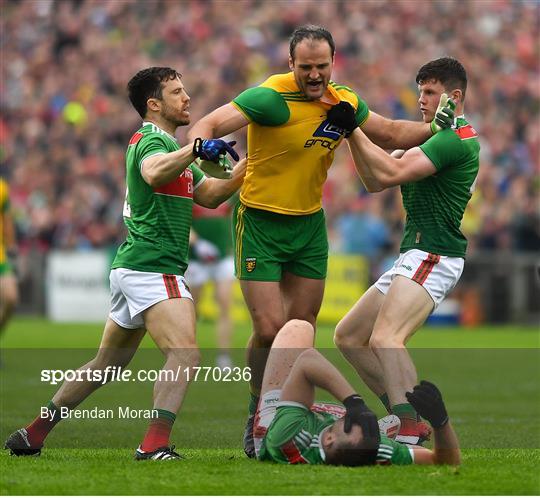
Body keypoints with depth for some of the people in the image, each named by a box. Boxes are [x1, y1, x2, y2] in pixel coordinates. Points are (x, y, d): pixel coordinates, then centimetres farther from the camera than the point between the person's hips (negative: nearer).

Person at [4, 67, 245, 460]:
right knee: (185, 354, -23)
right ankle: (154, 445, -32)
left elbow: (211, 195, 23)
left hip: (132, 267, 11)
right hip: (153, 268, -11)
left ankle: (33, 433, 22)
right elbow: (154, 173, -36)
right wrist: (196, 149, -48)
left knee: (107, 363, 18)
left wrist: (248, 165, 12)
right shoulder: (153, 140, -10)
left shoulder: (166, 143, 23)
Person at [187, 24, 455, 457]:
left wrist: (432, 129, -2)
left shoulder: (344, 102, -1)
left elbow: (389, 133, 14)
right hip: (260, 224, -5)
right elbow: (209, 124, -25)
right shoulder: (272, 97, -20)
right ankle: (258, 419, 11)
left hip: (309, 225, 5)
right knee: (269, 330, -10)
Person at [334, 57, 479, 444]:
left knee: (386, 339, -30)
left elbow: (391, 173, -22)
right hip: (413, 258, 11)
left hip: (434, 258, -11)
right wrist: (351, 134, 7)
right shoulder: (434, 139, 21)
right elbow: (375, 181, 18)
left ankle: (410, 436, -42)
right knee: (349, 337, 13)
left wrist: (355, 130, -15)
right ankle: (412, 421, 12)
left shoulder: (458, 139, -12)